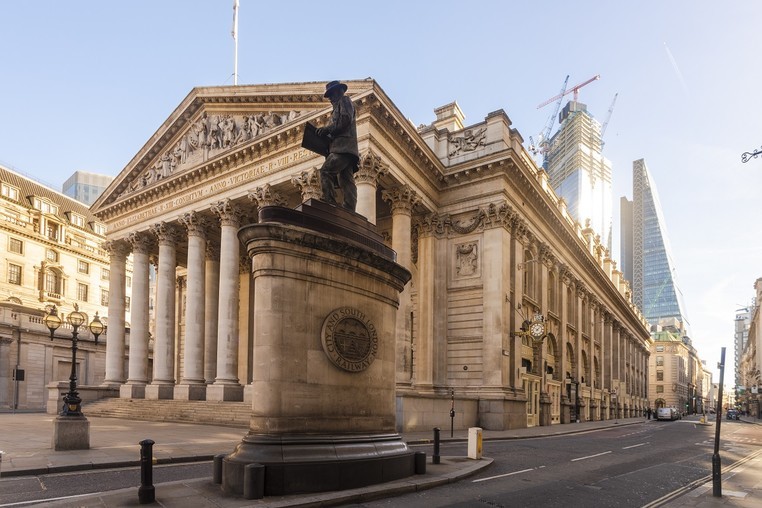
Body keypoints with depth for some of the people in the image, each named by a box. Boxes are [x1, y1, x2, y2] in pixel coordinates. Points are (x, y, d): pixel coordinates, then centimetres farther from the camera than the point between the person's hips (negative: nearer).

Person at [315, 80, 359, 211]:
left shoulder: (344, 100, 10)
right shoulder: (338, 107, 36)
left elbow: (346, 119, -9)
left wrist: (327, 129, -7)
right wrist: (326, 132, 14)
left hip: (343, 146, -9)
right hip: (344, 148, 9)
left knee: (325, 171, -21)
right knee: (346, 180, -3)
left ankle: (329, 202, -30)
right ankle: (349, 210, -10)